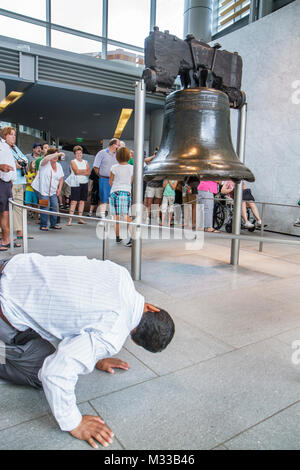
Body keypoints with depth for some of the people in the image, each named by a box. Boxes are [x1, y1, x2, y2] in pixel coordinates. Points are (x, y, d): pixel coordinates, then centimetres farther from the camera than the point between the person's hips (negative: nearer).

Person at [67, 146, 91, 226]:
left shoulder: (85, 162, 14)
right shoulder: (73, 162, 3)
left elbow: (89, 173, 2)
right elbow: (77, 171, -12)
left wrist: (80, 172, -9)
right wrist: (85, 170, -2)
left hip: (85, 183, 4)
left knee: (82, 201, 5)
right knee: (74, 201, -9)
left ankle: (80, 219, 11)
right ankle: (70, 219, -10)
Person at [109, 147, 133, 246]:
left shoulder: (114, 168, -7)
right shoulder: (131, 168, 0)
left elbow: (110, 181, 5)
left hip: (115, 192, -2)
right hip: (127, 192, 2)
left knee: (116, 216, 7)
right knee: (126, 215, 8)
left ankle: (117, 237, 15)